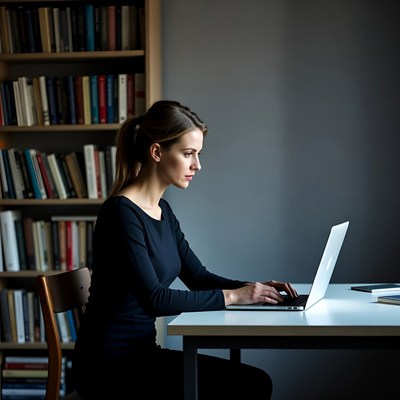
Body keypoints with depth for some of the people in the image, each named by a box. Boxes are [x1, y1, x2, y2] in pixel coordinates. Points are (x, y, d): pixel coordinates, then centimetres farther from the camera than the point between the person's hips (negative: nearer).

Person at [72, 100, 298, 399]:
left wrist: (252, 288, -3)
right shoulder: (121, 213, -17)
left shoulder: (162, 210, 11)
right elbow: (154, 299, -23)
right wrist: (231, 296, -18)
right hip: (110, 365, -8)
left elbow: (198, 276, 14)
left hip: (139, 352, 8)